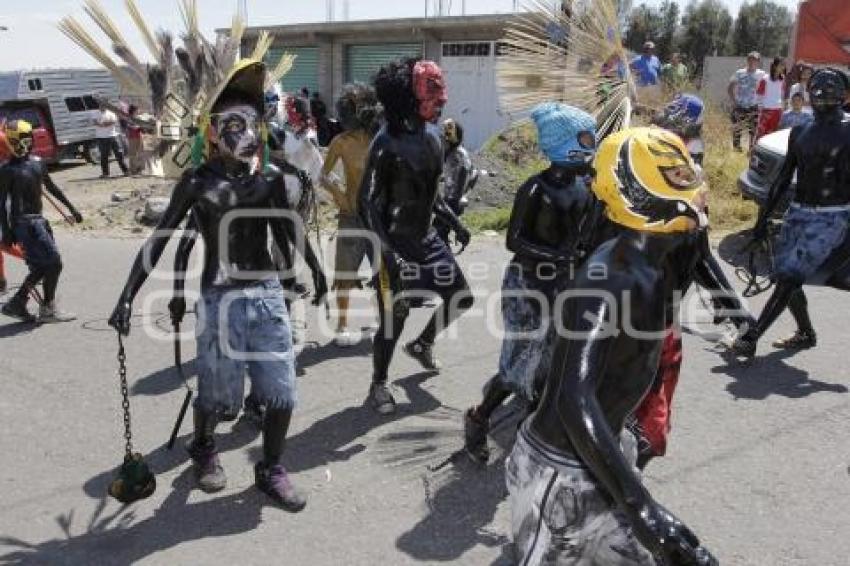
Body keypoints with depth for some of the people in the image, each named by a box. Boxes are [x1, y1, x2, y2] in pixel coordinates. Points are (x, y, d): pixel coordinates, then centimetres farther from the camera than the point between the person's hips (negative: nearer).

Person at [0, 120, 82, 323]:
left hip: (39, 219, 7)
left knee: (42, 266, 11)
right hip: (23, 222, -7)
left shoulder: (37, 162, 10)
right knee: (53, 262, -10)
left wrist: (71, 208, 22)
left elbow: (52, 188, 21)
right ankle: (48, 309, 3)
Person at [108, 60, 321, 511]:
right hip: (220, 299, -3)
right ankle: (203, 451, 41)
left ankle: (271, 470, 26)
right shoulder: (198, 181, -5)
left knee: (281, 392, 5)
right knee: (217, 393, 9)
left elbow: (289, 239, 7)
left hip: (268, 294, 3)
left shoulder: (269, 178, 4)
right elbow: (158, 240, -5)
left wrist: (284, 194, -2)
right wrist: (127, 296, -8)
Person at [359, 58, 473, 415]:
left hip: (426, 238, 8)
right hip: (395, 244, -8)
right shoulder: (388, 142, -18)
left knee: (462, 298, 13)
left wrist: (454, 222, 15)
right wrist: (388, 251, -26)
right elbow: (367, 203, -18)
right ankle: (378, 386, 22)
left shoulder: (432, 134, 5)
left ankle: (422, 344, 38)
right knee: (394, 315, 0)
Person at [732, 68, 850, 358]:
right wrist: (763, 218, 12)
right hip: (798, 212, 6)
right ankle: (806, 334, 26)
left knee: (790, 278, -14)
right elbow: (784, 178, 14)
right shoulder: (800, 132, 12)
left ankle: (750, 338, -12)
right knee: (784, 276, 5)